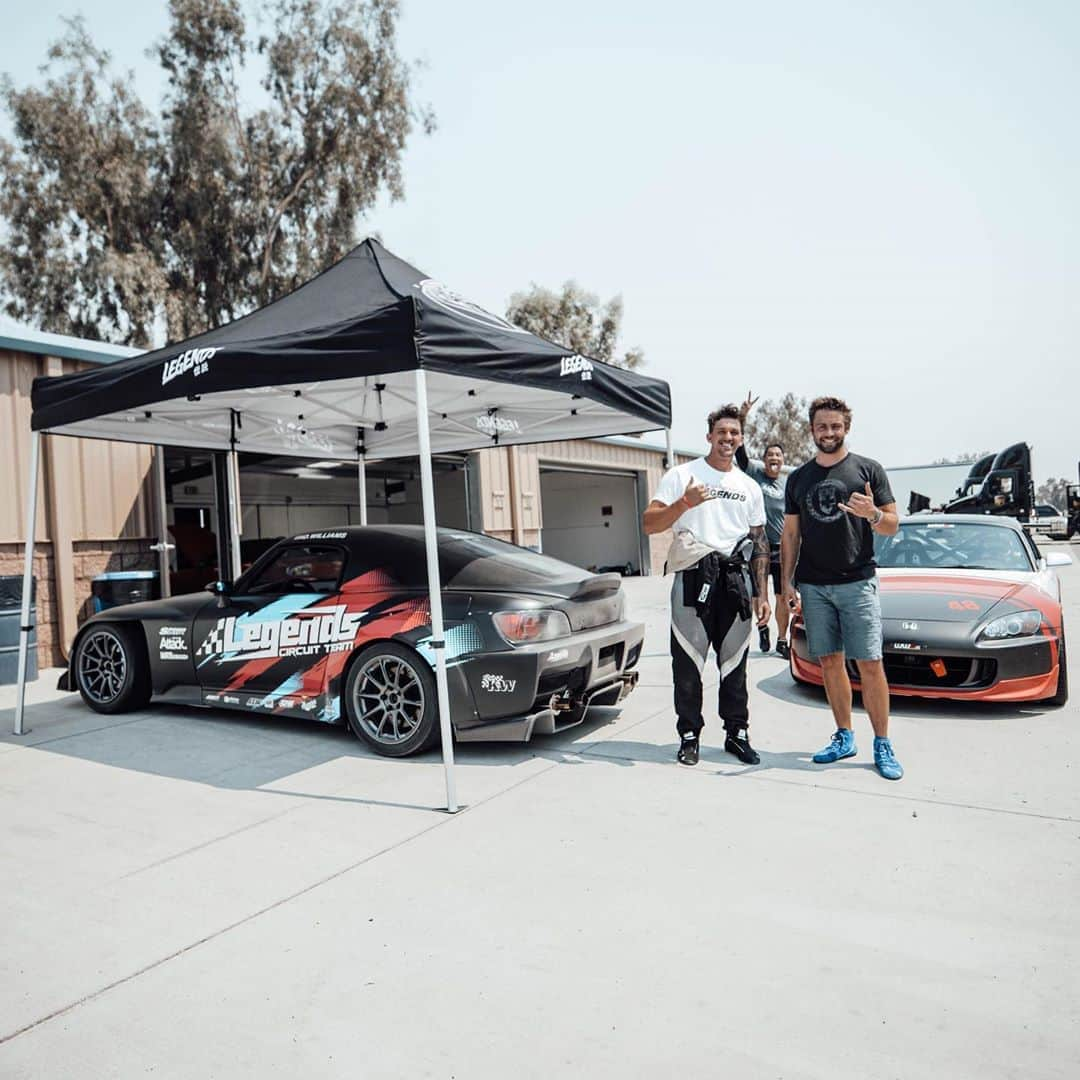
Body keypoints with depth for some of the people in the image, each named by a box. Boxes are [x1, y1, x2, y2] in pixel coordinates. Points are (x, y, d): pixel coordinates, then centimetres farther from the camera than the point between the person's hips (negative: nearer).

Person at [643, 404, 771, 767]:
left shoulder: (750, 487, 17)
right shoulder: (681, 475, 5)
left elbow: (759, 542, 17)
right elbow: (649, 523, -4)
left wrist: (761, 594, 9)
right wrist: (684, 504, -21)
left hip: (735, 580, 3)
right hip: (693, 577, -3)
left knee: (734, 662, 7)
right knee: (688, 661, 0)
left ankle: (737, 733, 18)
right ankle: (689, 735, 10)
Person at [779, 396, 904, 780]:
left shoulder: (868, 470, 4)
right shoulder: (798, 478, 13)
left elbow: (892, 526, 3)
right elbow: (790, 534, 14)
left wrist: (872, 514, -19)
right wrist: (787, 582, 6)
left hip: (857, 582, -3)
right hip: (813, 585, 3)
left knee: (870, 664, -6)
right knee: (830, 662, 7)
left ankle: (882, 744, 5)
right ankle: (844, 737, 18)